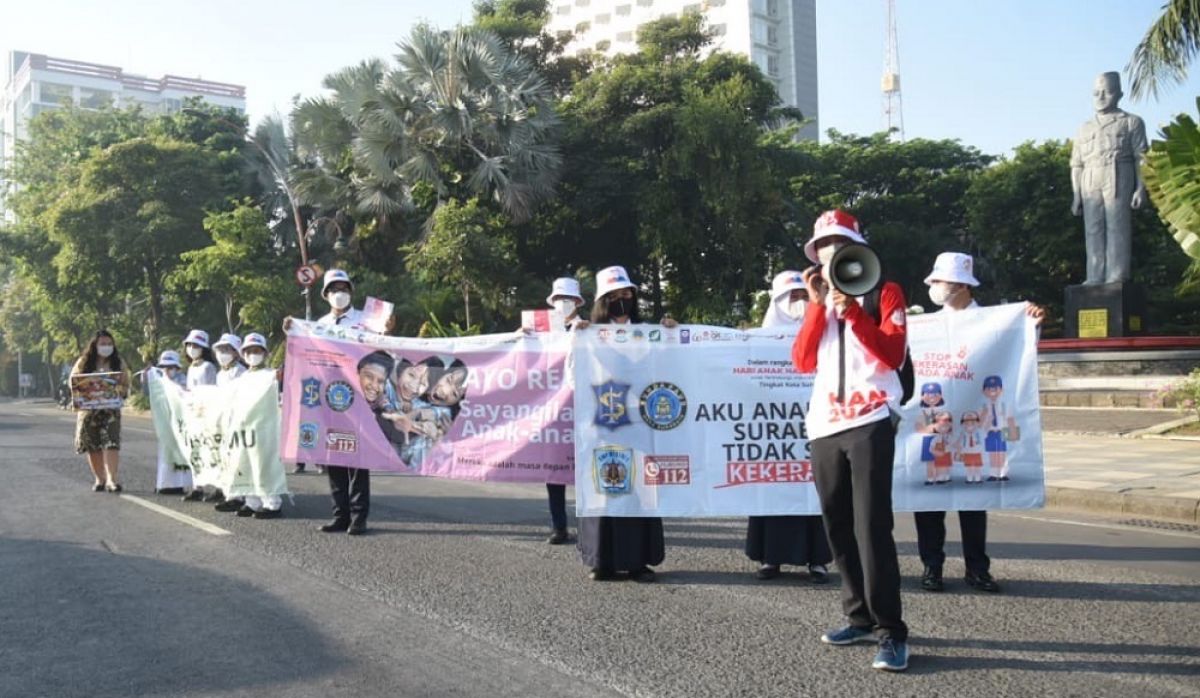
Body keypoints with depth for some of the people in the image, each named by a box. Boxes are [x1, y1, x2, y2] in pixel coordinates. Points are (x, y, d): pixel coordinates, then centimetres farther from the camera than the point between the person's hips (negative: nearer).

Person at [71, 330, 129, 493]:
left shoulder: (117, 363, 6)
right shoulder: (83, 362, 5)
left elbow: (125, 388, 7)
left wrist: (119, 387, -16)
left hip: (110, 410, -1)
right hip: (88, 410, 1)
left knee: (111, 443, -14)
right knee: (92, 446, 6)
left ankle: (111, 478, -17)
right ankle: (99, 479, 18)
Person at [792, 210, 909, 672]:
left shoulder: (884, 292, 5)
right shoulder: (820, 301, 18)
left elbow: (893, 354, -9)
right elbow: (803, 362, 5)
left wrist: (851, 310, -15)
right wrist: (817, 304, -2)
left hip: (869, 422, -5)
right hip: (825, 427, 5)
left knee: (871, 527, -11)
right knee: (839, 529, 9)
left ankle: (891, 632, -6)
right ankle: (861, 618, 21)